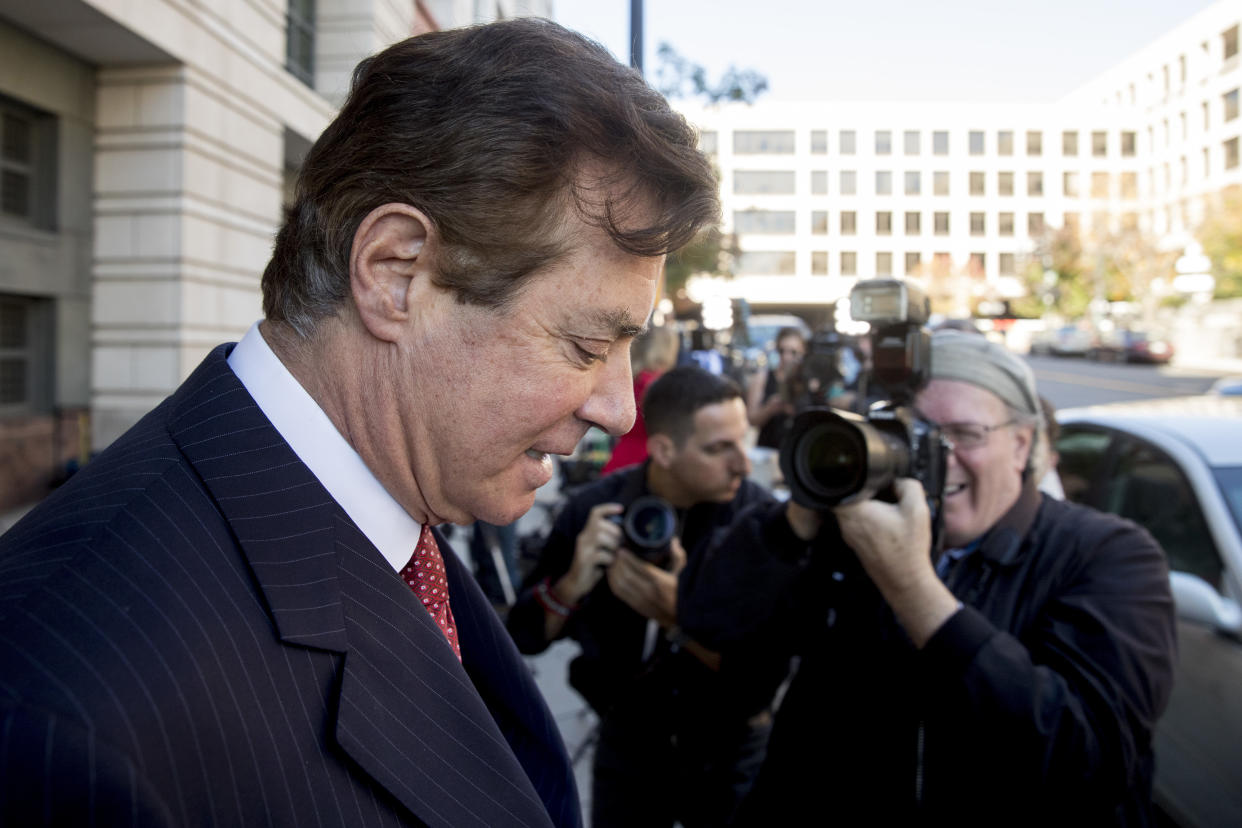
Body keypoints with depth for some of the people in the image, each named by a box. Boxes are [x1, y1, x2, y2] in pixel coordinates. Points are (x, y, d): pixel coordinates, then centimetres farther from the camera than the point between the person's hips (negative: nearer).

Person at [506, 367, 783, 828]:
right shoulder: (594, 509, -15)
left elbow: (764, 671, -21)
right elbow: (525, 637, -10)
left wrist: (678, 616, -37)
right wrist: (573, 584, -29)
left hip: (729, 750, -1)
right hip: (628, 742, 1)